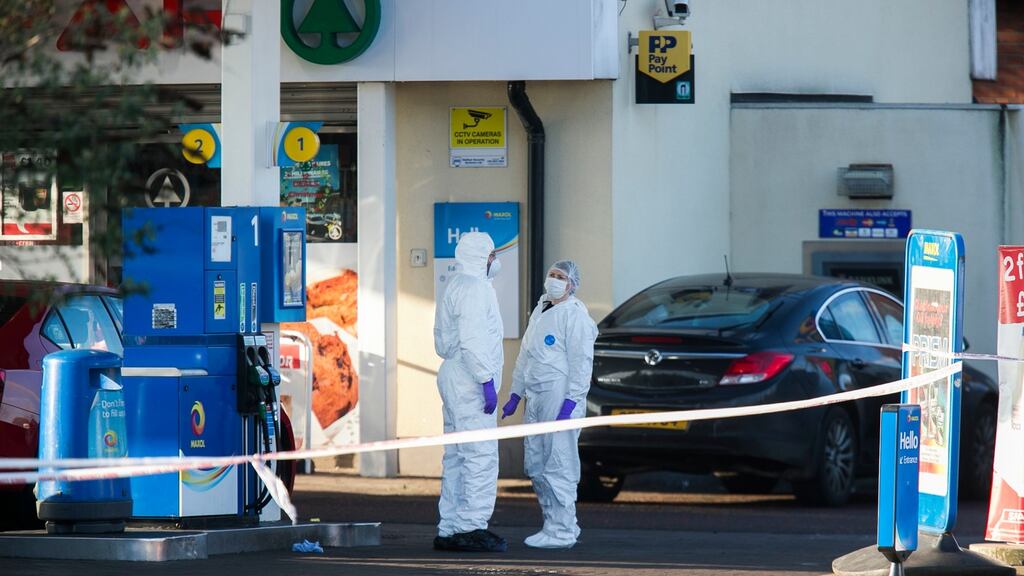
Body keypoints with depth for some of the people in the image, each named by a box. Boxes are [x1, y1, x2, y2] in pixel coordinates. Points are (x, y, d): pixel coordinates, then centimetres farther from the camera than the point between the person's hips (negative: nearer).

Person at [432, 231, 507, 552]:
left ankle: (449, 530, 12)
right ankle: (472, 527, -15)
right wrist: (487, 381, -21)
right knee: (481, 456, -12)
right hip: (469, 381, -11)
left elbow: (442, 343, 24)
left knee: (457, 458, 11)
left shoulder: (456, 287, 21)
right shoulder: (474, 288, -12)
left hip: (453, 378, 11)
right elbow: (471, 340, -22)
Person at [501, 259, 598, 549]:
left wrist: (571, 400, -20)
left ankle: (562, 531, -8)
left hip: (560, 397, -9)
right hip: (536, 399, 9)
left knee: (558, 467, -10)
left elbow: (581, 362, -13)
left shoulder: (575, 315, -7)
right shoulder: (540, 311, 20)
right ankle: (554, 525, 17)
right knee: (535, 467, 10)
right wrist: (515, 394, 24)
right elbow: (525, 356, 27)